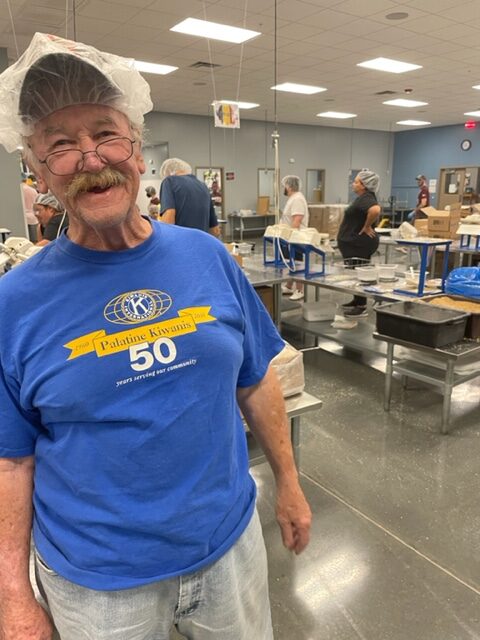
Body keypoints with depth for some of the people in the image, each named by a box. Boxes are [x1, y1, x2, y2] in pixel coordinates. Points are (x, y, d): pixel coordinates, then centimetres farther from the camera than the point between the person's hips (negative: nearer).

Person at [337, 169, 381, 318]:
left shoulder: (366, 198, -19)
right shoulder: (363, 197, 13)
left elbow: (375, 210, -39)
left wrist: (367, 226, -26)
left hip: (360, 243, -11)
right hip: (355, 242, 11)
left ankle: (362, 307, 3)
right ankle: (357, 301, 29)